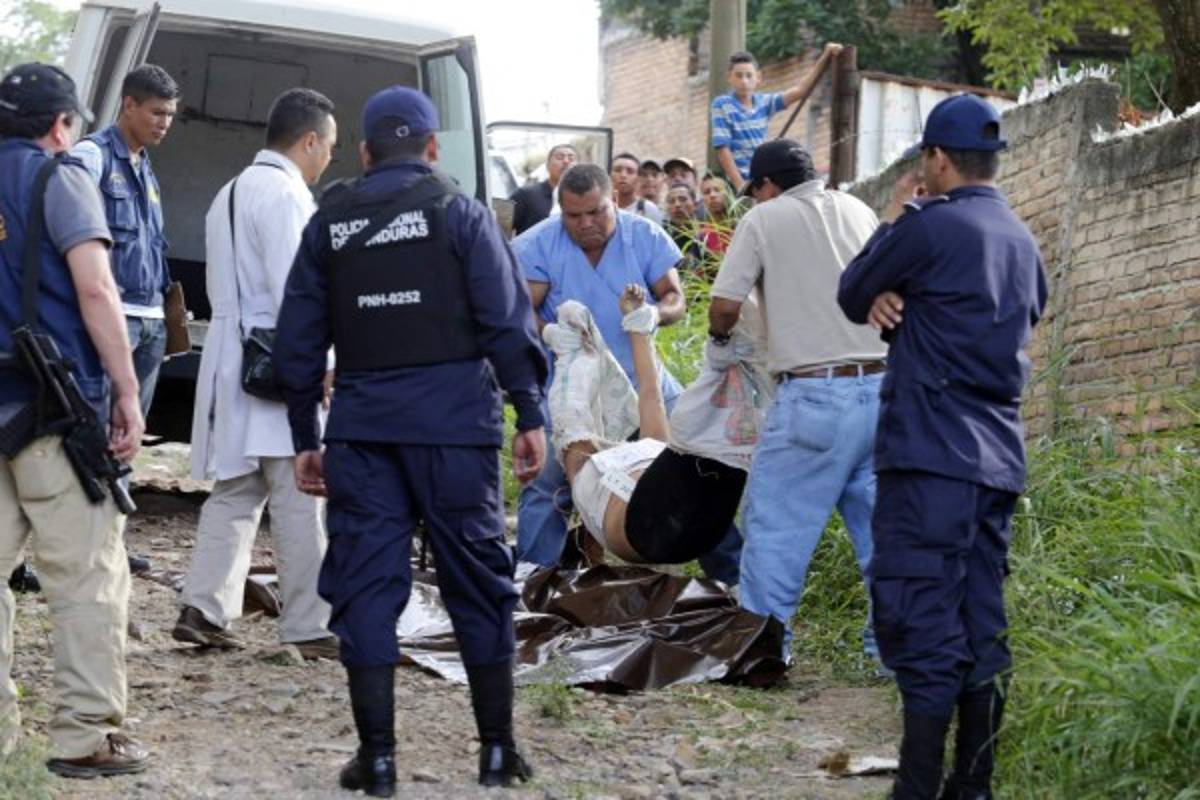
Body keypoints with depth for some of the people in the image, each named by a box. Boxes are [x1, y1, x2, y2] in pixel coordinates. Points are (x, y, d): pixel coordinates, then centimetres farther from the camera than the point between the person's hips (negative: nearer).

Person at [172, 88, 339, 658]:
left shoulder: (231, 193, 19)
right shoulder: (285, 193, -12)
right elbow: (292, 288, -19)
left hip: (229, 356, 9)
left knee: (234, 491, 12)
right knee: (298, 502, -5)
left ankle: (203, 609, 5)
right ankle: (308, 627, -3)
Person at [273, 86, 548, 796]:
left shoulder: (329, 224, 11)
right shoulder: (460, 212, 1)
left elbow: (298, 340, 12)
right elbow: (508, 321, -6)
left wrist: (305, 438, 19)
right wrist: (531, 416, -2)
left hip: (362, 426, 2)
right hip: (454, 418, -2)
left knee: (365, 583, 5)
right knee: (478, 578, 7)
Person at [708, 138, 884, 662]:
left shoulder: (764, 219, 0)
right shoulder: (858, 212, 15)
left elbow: (725, 305, -5)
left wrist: (720, 335, 15)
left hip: (814, 394, -5)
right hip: (881, 383, 5)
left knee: (776, 521, 2)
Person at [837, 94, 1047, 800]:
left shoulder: (929, 225, -9)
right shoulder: (1024, 243, 14)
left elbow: (854, 299, 4)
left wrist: (892, 221, 17)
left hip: (932, 454, -8)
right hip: (999, 458, 8)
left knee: (920, 623, -8)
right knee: (980, 628, 9)